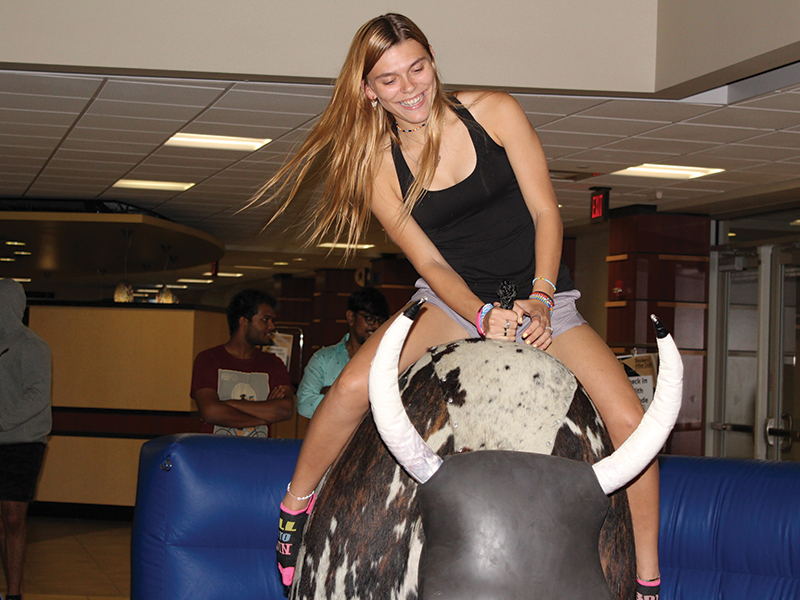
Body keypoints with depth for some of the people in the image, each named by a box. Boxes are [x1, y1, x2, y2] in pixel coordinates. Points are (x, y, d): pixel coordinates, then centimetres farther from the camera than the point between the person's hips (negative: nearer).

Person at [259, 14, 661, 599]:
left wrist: (539, 299, -18)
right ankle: (296, 503, 3)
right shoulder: (378, 167, -3)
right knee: (353, 386, -24)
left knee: (630, 421, -18)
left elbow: (546, 212, -5)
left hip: (540, 296, 0)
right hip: (455, 301, 0)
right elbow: (429, 261, -7)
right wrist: (484, 317, -25)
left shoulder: (495, 112, -6)